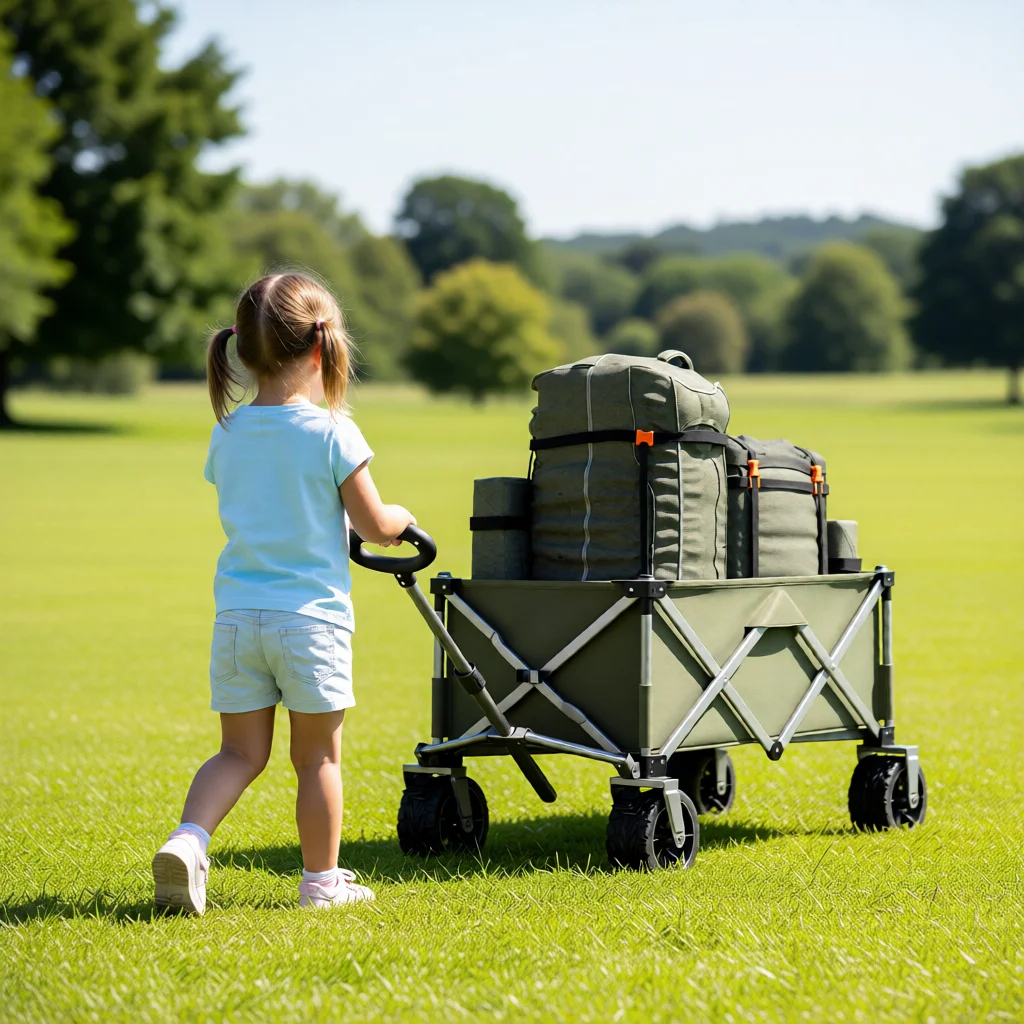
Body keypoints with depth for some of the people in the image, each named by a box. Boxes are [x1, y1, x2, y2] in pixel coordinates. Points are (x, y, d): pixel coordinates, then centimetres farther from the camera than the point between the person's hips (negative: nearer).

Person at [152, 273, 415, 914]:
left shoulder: (228, 434, 6)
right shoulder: (332, 433, -9)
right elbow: (375, 526, -5)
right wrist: (401, 519, 19)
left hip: (237, 615, 4)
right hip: (312, 616, -4)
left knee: (240, 752, 12)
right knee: (319, 757, 8)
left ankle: (188, 840, -9)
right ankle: (321, 881, 17)